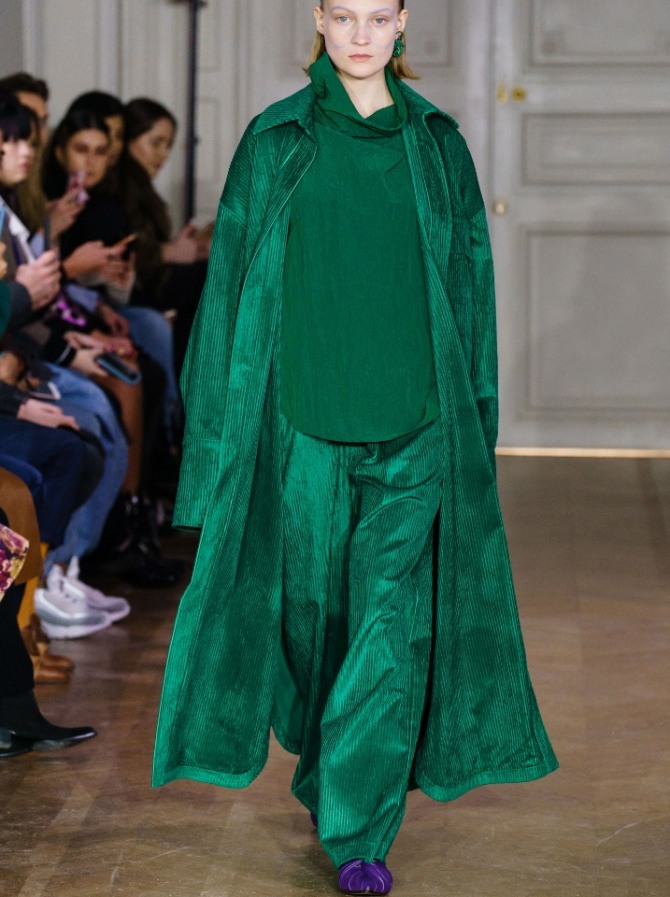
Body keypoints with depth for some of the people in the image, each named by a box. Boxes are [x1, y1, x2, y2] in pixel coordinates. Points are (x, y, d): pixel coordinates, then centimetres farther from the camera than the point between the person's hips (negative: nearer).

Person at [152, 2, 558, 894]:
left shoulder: (435, 142, 7)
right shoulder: (278, 142, 2)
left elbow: (468, 275, 10)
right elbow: (236, 275, 2)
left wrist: (473, 411, 7)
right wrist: (230, 416, -1)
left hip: (413, 417, 1)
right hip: (308, 411, 0)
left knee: (394, 614, -7)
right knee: (312, 602, 9)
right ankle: (326, 767, 35)